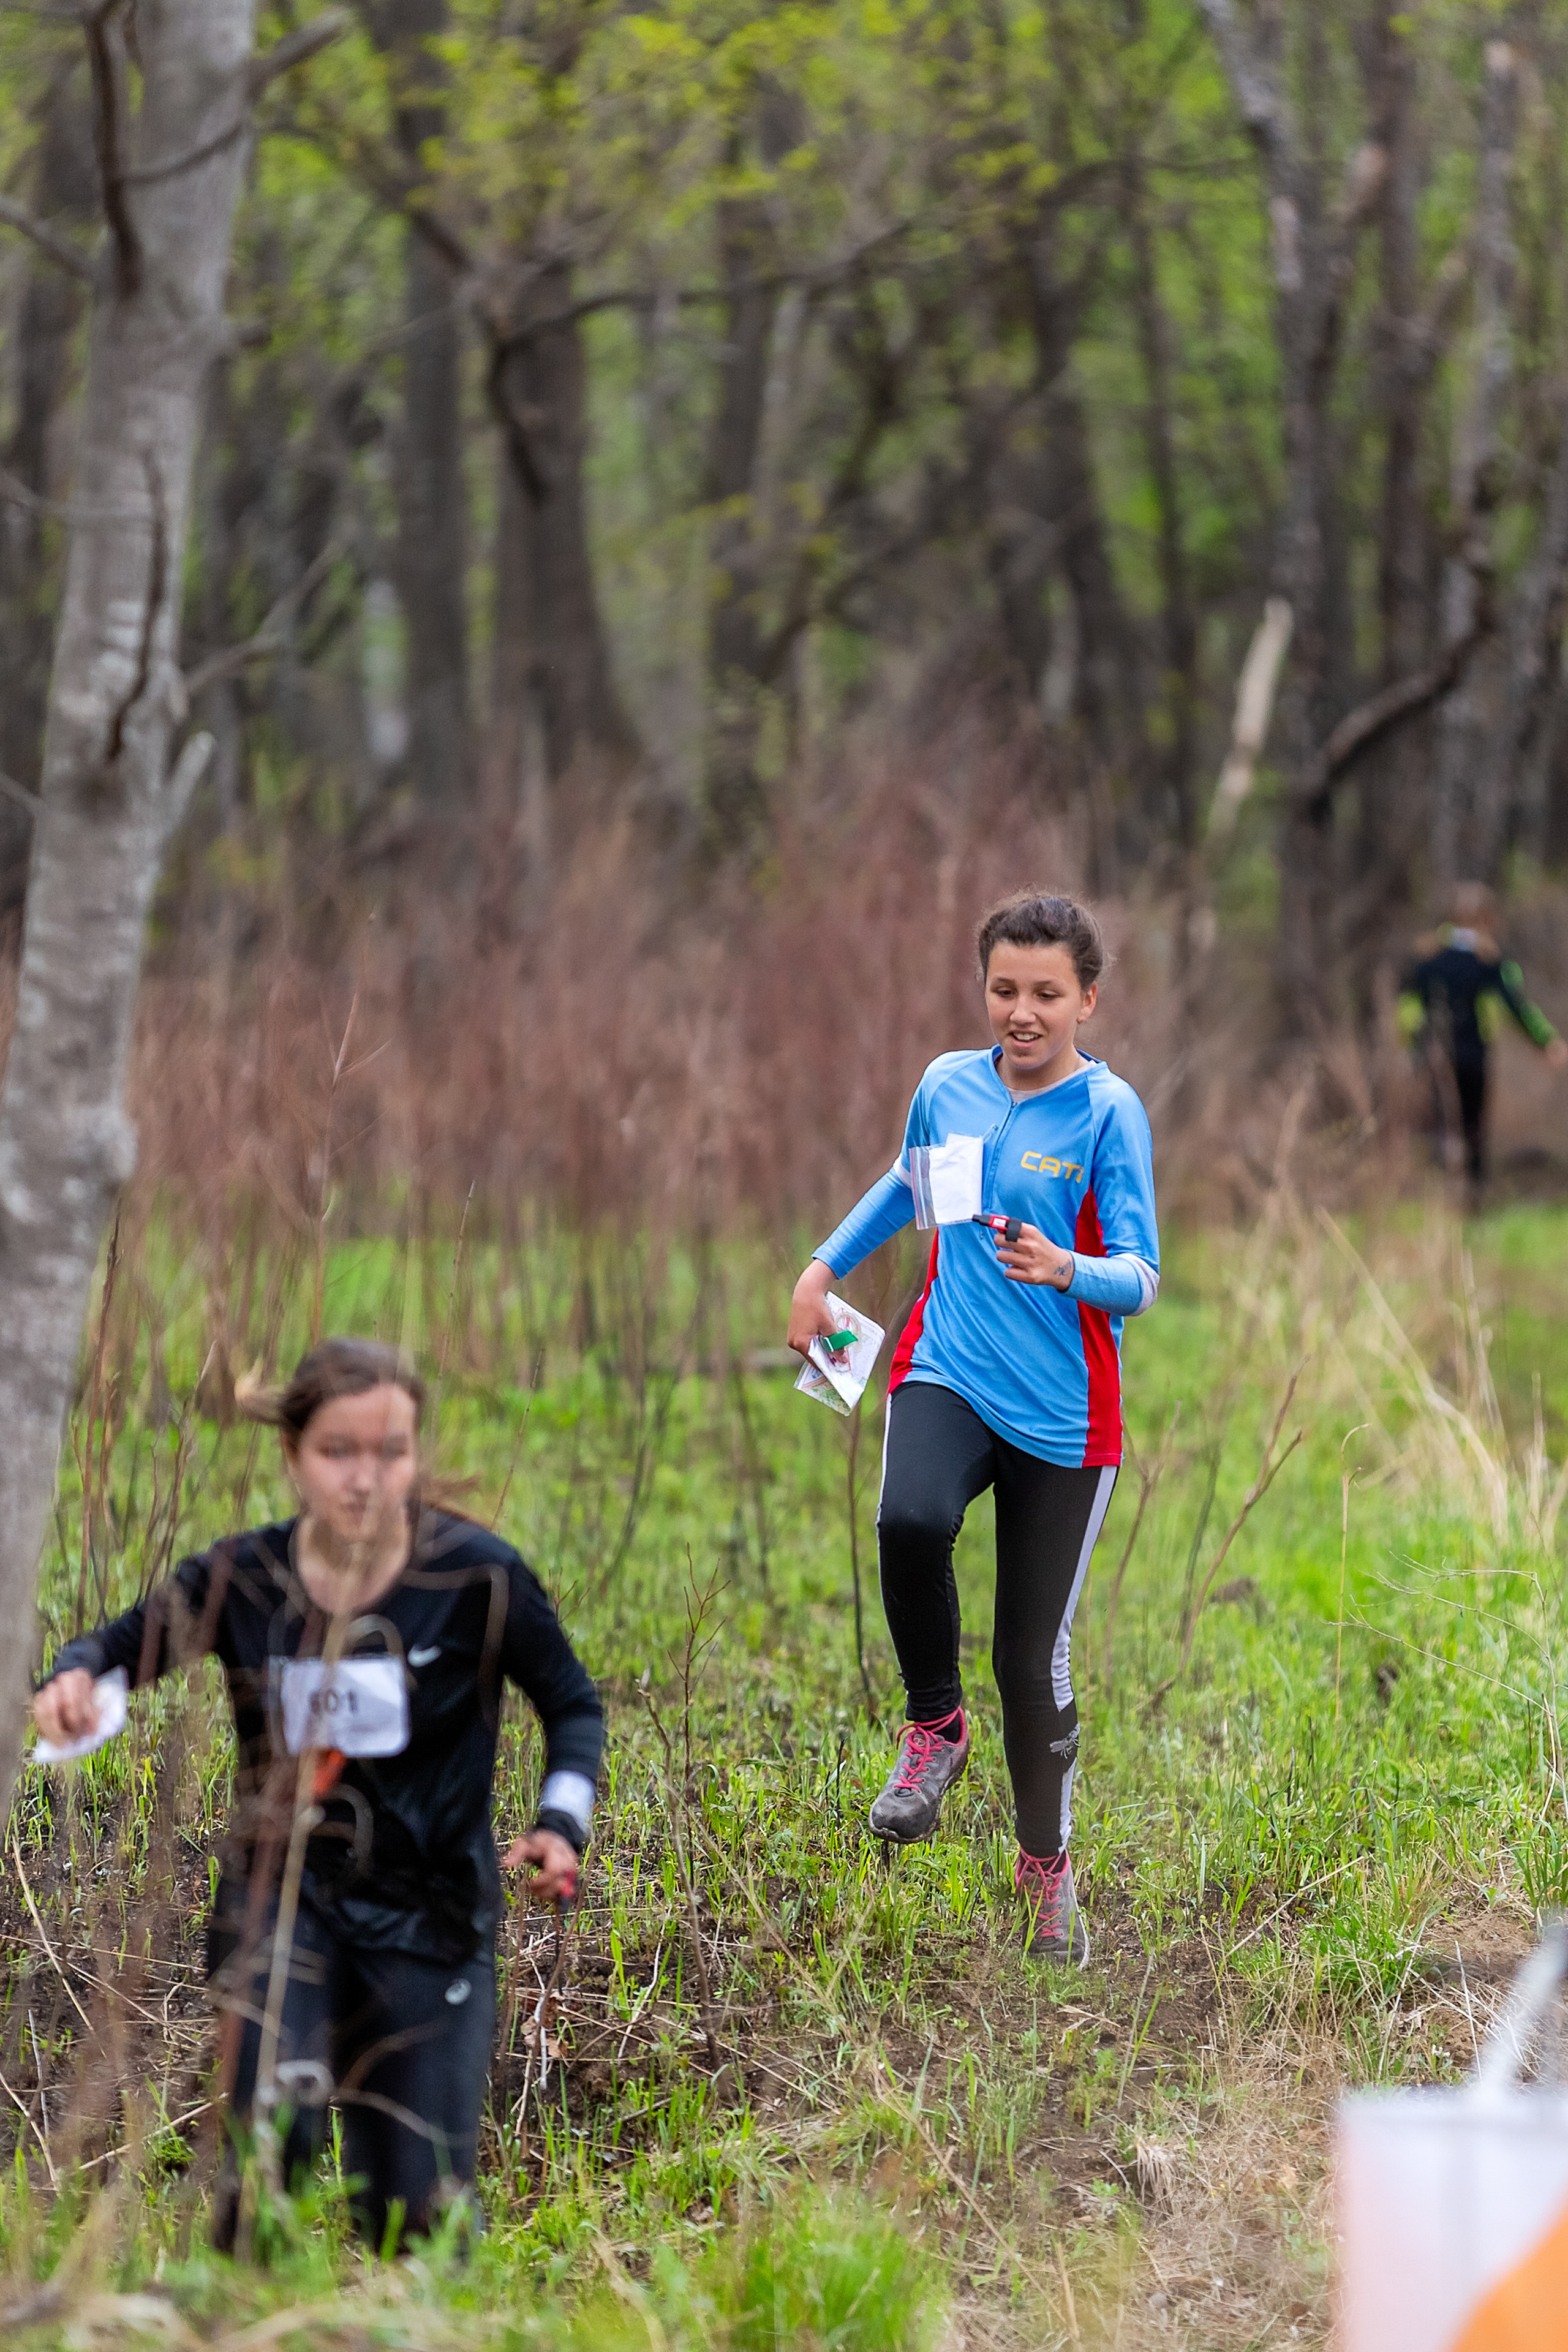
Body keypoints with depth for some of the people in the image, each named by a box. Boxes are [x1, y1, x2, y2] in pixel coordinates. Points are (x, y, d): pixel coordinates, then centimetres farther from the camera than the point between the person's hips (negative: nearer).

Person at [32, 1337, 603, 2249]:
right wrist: (75, 1677, -18)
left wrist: (563, 1821, -13)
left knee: (419, 2207, 0)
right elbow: (126, 1643, 6)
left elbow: (572, 1703, 3)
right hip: (284, 1891, 0)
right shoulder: (243, 1577, -8)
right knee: (274, 2132, -22)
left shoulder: (476, 1576, -12)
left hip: (429, 1909, 0)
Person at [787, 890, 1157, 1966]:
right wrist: (825, 1268, 26)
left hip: (1061, 1411, -2)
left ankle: (1047, 1864, 26)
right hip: (948, 1373, 2)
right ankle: (936, 1724, -6)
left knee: (1034, 1656, 1)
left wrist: (1066, 1270, -32)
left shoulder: (1109, 1111, -8)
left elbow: (1140, 1278, -13)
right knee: (910, 1522, -33)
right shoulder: (948, 1085, 5)